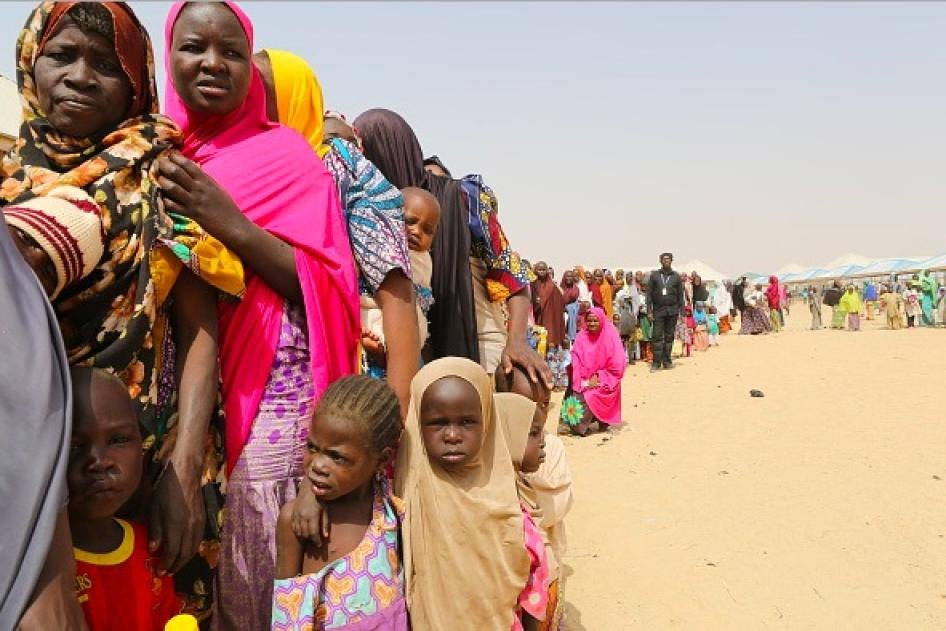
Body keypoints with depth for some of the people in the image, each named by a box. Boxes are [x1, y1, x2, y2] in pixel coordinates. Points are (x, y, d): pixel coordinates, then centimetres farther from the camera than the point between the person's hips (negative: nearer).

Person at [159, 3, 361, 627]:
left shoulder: (283, 151, -1)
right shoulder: (156, 152, 11)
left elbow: (327, 284, -9)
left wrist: (232, 224, -18)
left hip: (271, 385, -4)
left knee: (252, 552, -2)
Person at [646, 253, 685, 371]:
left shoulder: (676, 276, 8)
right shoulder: (654, 275, 5)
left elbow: (680, 295, 8)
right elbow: (649, 293, 2)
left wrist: (682, 311, 2)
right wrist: (649, 310, -5)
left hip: (672, 311, 2)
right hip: (658, 310, -1)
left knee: (669, 336, 6)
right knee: (657, 336, -4)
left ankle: (666, 360, 14)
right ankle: (656, 362, -2)